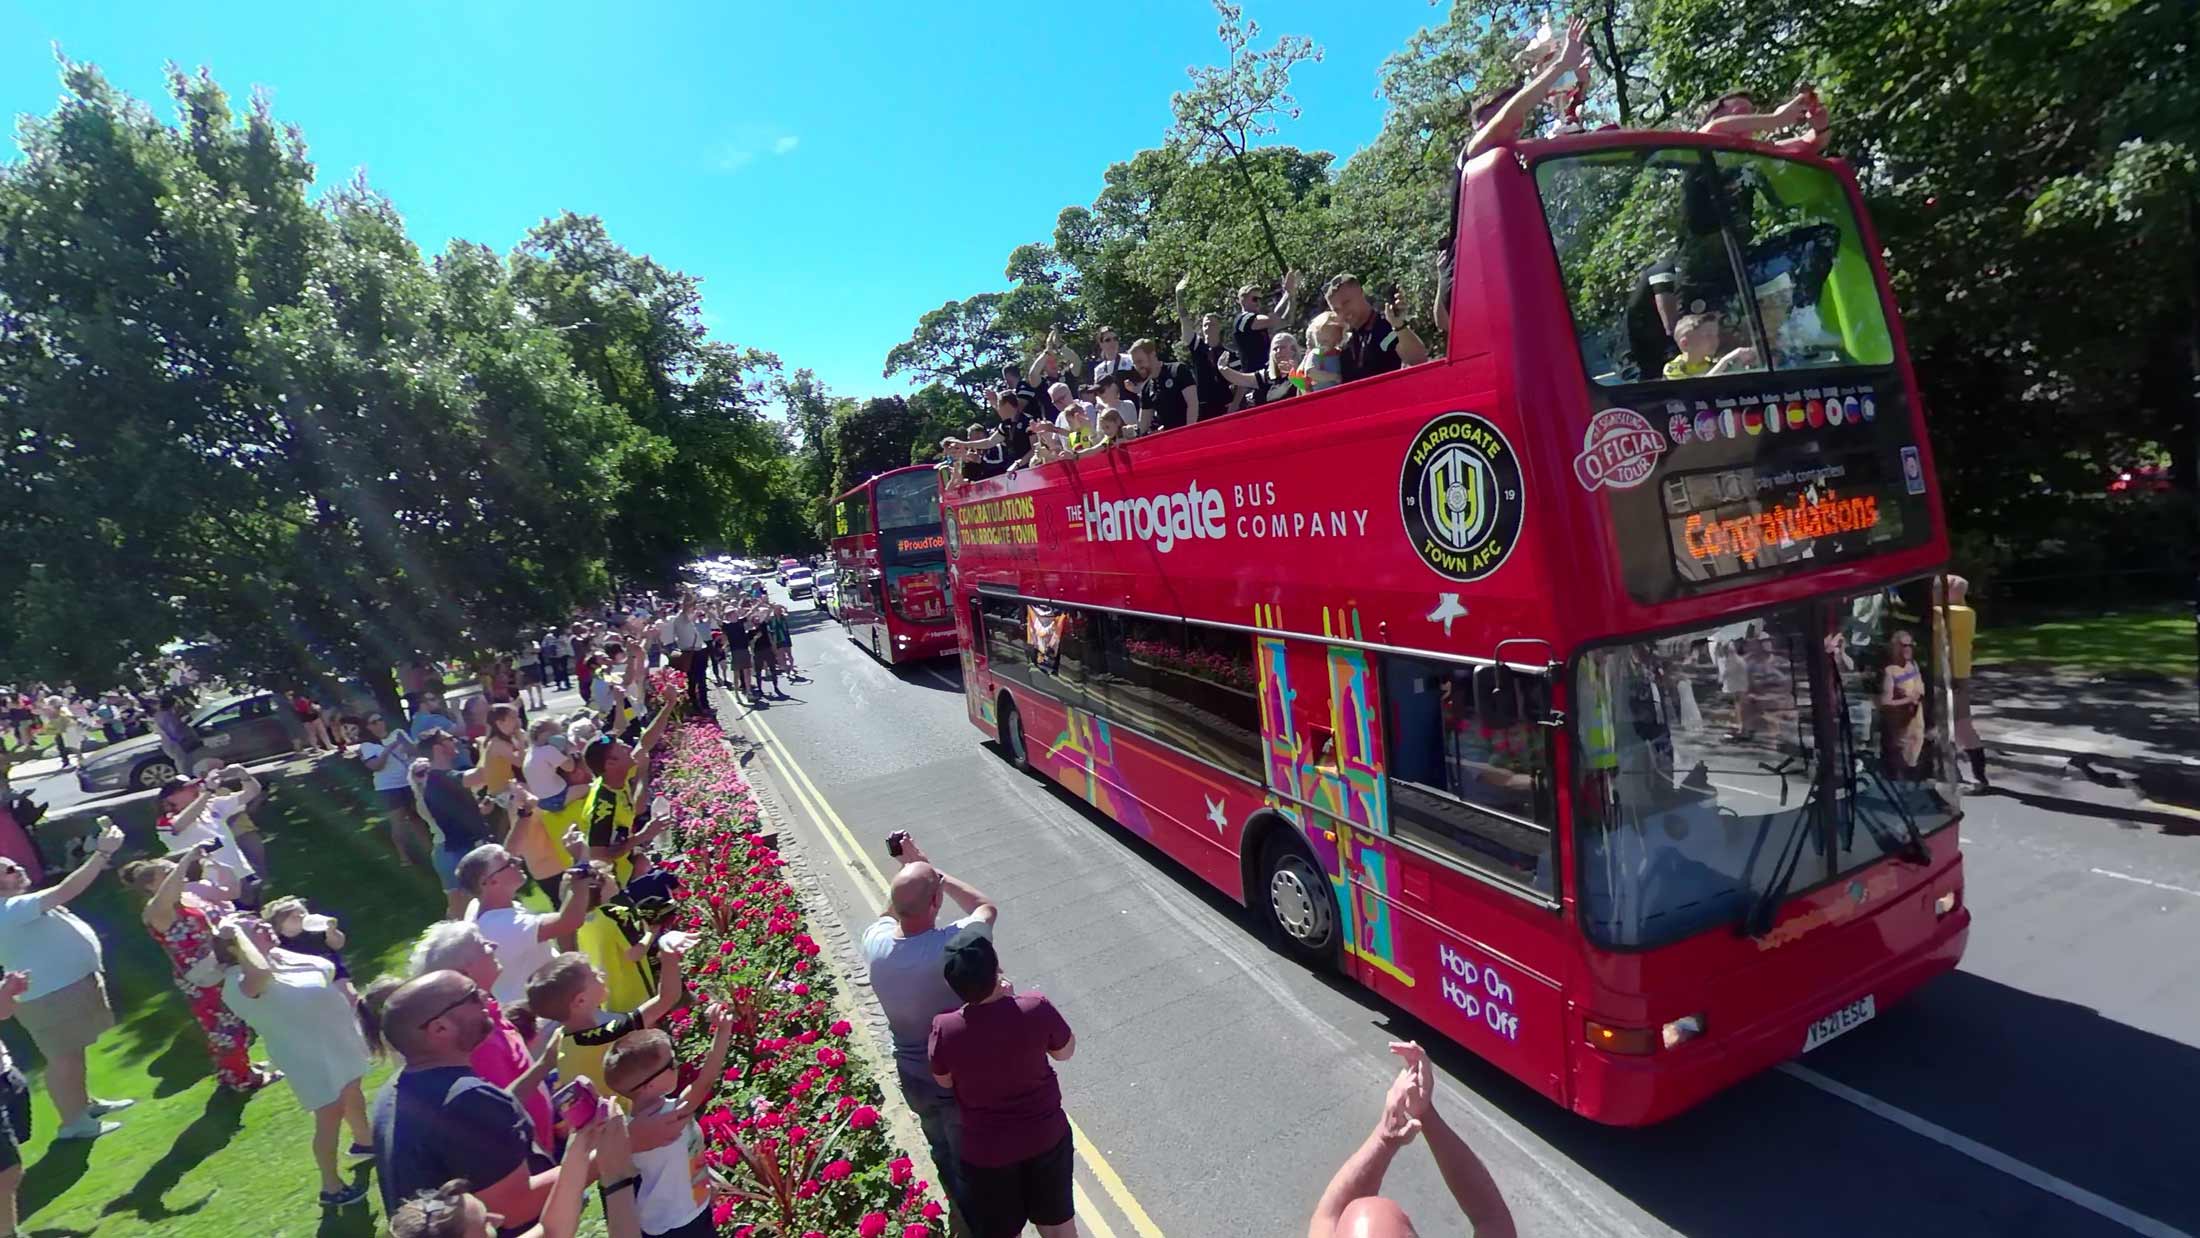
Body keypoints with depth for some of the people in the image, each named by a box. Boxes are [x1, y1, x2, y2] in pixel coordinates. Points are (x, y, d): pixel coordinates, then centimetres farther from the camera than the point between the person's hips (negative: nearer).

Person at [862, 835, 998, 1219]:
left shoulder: (874, 943, -19)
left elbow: (890, 914, 7)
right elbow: (987, 908, -11)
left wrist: (908, 872, -3)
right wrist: (930, 870, -10)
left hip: (912, 1076, 6)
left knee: (943, 1156, 30)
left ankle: (962, 1216, 52)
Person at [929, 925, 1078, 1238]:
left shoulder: (945, 1030, -26)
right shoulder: (1036, 1009, -26)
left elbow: (944, 1081, -4)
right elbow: (1065, 1051, -5)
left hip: (987, 1151, -1)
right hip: (1048, 1136, 1)